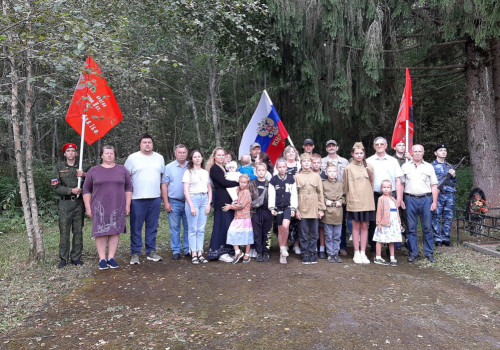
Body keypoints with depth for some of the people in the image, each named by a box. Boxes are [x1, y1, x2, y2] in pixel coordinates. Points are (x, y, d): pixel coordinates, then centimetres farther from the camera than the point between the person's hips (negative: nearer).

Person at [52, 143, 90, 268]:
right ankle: (64, 258, 10)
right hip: (65, 203, -1)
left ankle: (76, 257, 13)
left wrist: (85, 175, -12)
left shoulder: (83, 167, 8)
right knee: (64, 231, 0)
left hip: (79, 202, 1)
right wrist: (71, 190, -13)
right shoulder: (59, 167, 6)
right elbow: (55, 187, -1)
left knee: (78, 231, 4)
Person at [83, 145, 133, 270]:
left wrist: (127, 205, 2)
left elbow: (128, 188, 9)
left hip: (117, 207, 1)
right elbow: (86, 190, 7)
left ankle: (111, 257, 13)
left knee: (115, 232, 3)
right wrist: (88, 207, 0)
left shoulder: (122, 170, 8)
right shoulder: (93, 171, 6)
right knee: (101, 232, -1)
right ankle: (102, 259, 8)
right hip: (99, 207, -1)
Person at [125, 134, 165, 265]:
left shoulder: (159, 158, 12)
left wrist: (162, 190, 13)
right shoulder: (132, 158, 1)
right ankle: (135, 253, 10)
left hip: (155, 198, 3)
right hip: (137, 199, -3)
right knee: (136, 228, 1)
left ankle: (151, 252, 19)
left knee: (152, 227, 9)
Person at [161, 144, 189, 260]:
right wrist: (166, 202, -4)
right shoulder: (169, 167, 4)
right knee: (174, 227, 3)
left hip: (189, 202, 2)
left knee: (188, 227, 6)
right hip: (174, 202, -1)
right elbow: (164, 185, 2)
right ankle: (176, 251, 13)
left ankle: (188, 249, 16)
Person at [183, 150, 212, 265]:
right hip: (192, 199, -4)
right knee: (193, 228, -3)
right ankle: (193, 254, 1)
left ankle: (200, 253, 9)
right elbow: (186, 191, -4)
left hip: (204, 199, 4)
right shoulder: (188, 172, 2)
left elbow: (209, 190, 16)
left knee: (201, 229, 4)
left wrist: (208, 203, 4)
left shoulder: (206, 172, 15)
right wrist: (191, 206, -12)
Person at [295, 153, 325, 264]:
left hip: (314, 209, 1)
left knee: (314, 233, 6)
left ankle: (312, 252, 16)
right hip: (302, 209, -1)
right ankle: (305, 254, 13)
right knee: (303, 233, 4)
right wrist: (296, 210, -4)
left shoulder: (316, 176, 8)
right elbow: (295, 194, 2)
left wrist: (321, 209, 3)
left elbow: (320, 193, 8)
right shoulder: (297, 177, 4)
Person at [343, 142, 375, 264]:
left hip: (367, 201, 2)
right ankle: (357, 253, 12)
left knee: (365, 227, 6)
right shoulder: (348, 168, 1)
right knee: (356, 227, 3)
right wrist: (348, 199, 6)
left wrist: (370, 197, 10)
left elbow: (372, 184, 13)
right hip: (354, 202, -2)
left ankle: (363, 253, 14)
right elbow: (346, 186, 6)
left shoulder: (369, 167, 8)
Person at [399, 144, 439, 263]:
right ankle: (413, 252, 12)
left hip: (426, 199, 0)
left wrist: (434, 202, 0)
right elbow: (401, 184, 9)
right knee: (411, 228, 3)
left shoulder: (429, 167, 10)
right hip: (410, 199, 0)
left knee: (427, 227, 2)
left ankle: (429, 253, 12)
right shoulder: (405, 166, 10)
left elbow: (434, 186, 8)